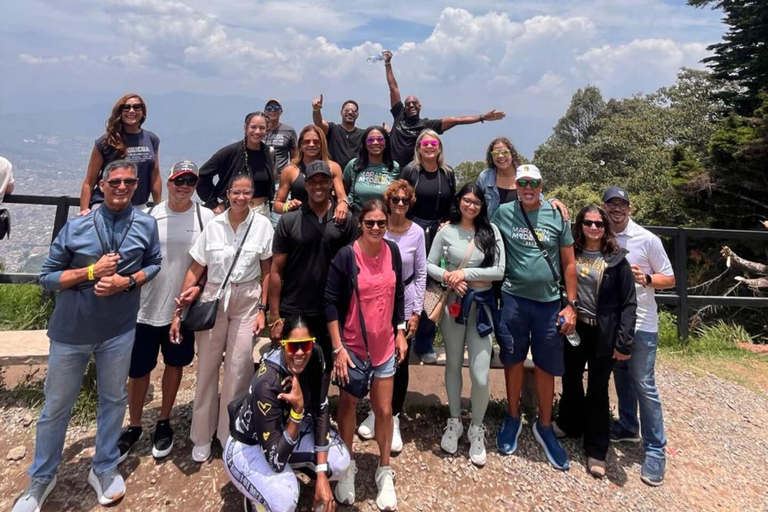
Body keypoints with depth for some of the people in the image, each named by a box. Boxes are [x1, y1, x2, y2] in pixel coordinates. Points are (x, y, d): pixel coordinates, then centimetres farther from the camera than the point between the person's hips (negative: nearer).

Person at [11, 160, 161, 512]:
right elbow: (47, 277, -5)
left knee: (114, 400, 14)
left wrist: (128, 280, -13)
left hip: (118, 332, 1)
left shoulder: (146, 225, -5)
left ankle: (104, 469, 35)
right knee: (56, 407, 13)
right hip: (71, 331, -1)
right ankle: (41, 478, 35)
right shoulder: (76, 226, -8)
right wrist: (92, 271, -19)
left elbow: (154, 264, 6)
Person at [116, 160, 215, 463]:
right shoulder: (152, 214, -2)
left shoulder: (205, 217, -5)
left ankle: (164, 422, 35)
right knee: (138, 369, 10)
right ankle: (134, 427, 31)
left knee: (175, 364, 15)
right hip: (146, 307, 1)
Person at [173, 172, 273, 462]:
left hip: (247, 302, -1)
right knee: (207, 367, 9)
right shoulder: (213, 225, -3)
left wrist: (262, 309, -3)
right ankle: (202, 437, 27)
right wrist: (180, 310, -2)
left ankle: (231, 436, 23)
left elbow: (267, 271, 0)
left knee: (238, 369, 3)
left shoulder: (262, 225, -4)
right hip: (213, 299, 1)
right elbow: (195, 270, 1)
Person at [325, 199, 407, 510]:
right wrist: (337, 348, -15)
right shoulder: (346, 255, -16)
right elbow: (330, 301, -13)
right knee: (348, 404, 15)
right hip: (351, 345, -3)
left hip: (385, 345, 3)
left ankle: (385, 471, 31)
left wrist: (401, 331, 7)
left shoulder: (393, 251, -3)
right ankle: (348, 465, 37)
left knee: (384, 409, 10)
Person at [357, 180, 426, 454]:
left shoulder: (417, 232, -4)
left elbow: (421, 274, 0)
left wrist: (416, 312, -2)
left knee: (400, 363, 5)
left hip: (404, 304, 0)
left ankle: (394, 419, 23)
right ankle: (376, 410, 32)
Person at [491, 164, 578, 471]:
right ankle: (512, 419, 32)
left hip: (549, 302, 0)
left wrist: (571, 304, 0)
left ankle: (544, 427, 29)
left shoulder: (557, 215, 0)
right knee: (513, 360, 12)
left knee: (546, 367, 9)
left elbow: (569, 262, 3)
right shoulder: (503, 213, 0)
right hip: (513, 299, 0)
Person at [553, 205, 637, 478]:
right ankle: (569, 423, 42)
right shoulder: (571, 253, 0)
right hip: (574, 327, 3)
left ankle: (596, 451, 20)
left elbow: (628, 303, -8)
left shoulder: (616, 259, -7)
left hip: (603, 333, -2)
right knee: (571, 379, 19)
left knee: (598, 389, 8)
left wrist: (624, 342, -12)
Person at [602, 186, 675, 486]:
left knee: (644, 385, -1)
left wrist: (646, 279, -22)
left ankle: (655, 450, 10)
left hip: (641, 324, -4)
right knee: (621, 377, 18)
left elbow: (670, 279, -3)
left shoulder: (647, 239, -9)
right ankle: (628, 427, 36)